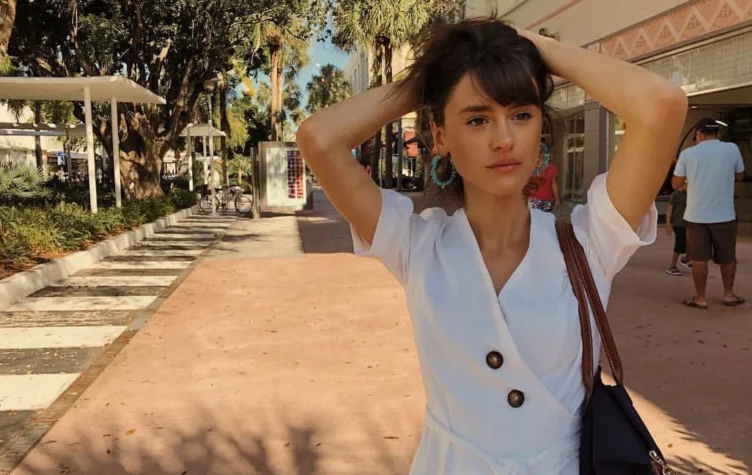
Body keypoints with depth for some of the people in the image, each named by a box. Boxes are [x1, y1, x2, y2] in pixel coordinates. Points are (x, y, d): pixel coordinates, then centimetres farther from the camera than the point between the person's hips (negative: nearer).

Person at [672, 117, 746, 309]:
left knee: (699, 259, 6)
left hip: (696, 215, -1)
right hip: (724, 215, 1)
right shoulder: (732, 149, -2)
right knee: (727, 257, 15)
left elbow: (676, 184, 1)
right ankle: (728, 294, 26)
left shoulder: (688, 153, -5)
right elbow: (739, 176, 12)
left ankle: (700, 298, 11)